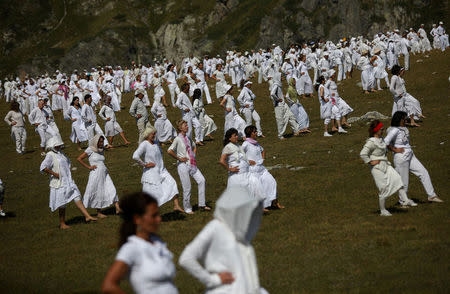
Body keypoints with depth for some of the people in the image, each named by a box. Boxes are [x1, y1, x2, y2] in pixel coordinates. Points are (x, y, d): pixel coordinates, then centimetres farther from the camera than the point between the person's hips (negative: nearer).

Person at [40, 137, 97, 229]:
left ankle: (87, 216, 3)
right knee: (62, 205, 2)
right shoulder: (50, 155, -13)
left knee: (77, 198, 3)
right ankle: (62, 224, 14)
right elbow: (43, 168, -25)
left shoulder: (61, 153, 13)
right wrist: (55, 174, -21)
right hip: (59, 184, -8)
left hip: (68, 182, 8)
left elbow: (67, 163, 32)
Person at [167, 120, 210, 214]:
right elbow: (169, 151, -22)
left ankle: (202, 204, 5)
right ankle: (187, 208, 13)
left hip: (192, 165, 7)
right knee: (187, 188, -2)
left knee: (202, 181, -3)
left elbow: (194, 147, 32)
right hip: (183, 165, -7)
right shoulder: (178, 139, -10)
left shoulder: (188, 138, 12)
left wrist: (194, 156, 16)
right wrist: (179, 158, -14)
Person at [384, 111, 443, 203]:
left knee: (424, 172, 9)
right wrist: (395, 150, -18)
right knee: (404, 182, 3)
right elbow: (386, 142, -32)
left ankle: (431, 196, 17)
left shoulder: (402, 128, 9)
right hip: (401, 158, -9)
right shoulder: (395, 130, -19)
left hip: (410, 156, 9)